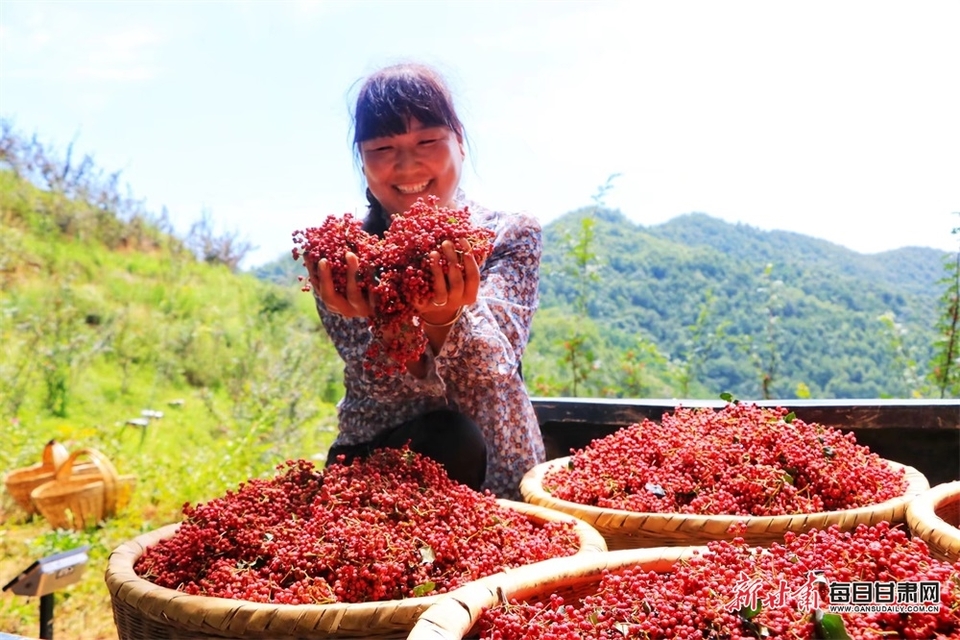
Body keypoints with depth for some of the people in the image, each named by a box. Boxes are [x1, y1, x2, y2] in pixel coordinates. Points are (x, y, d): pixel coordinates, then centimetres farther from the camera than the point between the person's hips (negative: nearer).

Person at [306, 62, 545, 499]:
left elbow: (489, 381, -19)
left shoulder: (513, 236, -6)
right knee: (448, 440, -28)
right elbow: (387, 393, -15)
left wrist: (445, 317, -40)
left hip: (497, 477, 2)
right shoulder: (341, 253, -7)